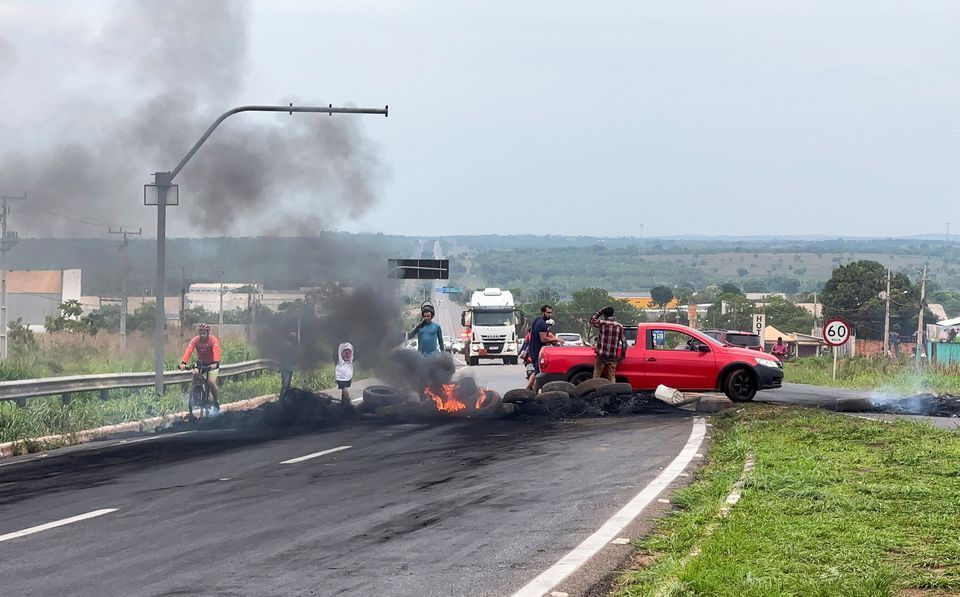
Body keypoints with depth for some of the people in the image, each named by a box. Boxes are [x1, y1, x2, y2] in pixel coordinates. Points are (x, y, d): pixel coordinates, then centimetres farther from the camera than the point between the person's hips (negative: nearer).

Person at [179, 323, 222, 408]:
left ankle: (217, 402, -1)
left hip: (212, 364, -3)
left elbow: (216, 351, -36)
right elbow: (189, 350, -28)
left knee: (211, 382, -22)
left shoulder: (213, 340, -22)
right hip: (201, 362, 3)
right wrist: (183, 363, -44)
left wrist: (216, 363, -55)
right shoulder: (195, 340, -15)